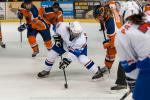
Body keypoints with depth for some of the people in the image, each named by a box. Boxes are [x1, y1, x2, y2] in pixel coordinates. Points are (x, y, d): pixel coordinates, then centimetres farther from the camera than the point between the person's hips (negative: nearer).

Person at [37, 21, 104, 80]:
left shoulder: (82, 39, -41)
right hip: (64, 42, 3)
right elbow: (58, 25, -12)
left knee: (82, 58, -24)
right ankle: (46, 70, 24)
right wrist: (57, 37, -9)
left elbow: (75, 52, -34)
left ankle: (97, 71, -8)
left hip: (79, 46, -3)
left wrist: (67, 61, -37)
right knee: (52, 54, -1)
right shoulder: (62, 27, -38)